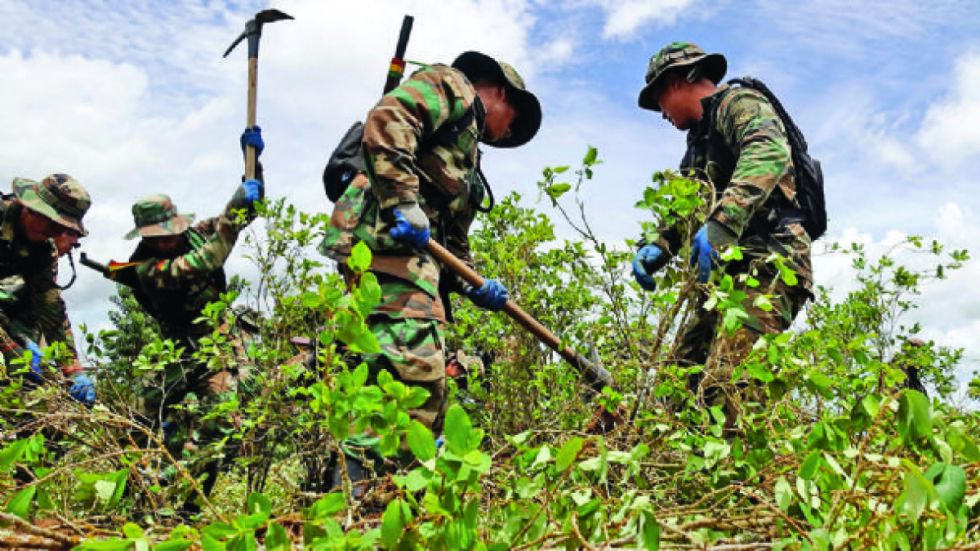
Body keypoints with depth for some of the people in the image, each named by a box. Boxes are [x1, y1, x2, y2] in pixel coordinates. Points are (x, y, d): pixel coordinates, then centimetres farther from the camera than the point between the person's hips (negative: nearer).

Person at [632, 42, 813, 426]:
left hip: (766, 266, -10)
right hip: (727, 274, 10)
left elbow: (770, 152, -21)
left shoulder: (738, 103, 1)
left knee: (722, 388, -25)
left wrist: (722, 223, -36)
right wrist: (657, 249, 6)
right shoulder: (699, 140, 30)